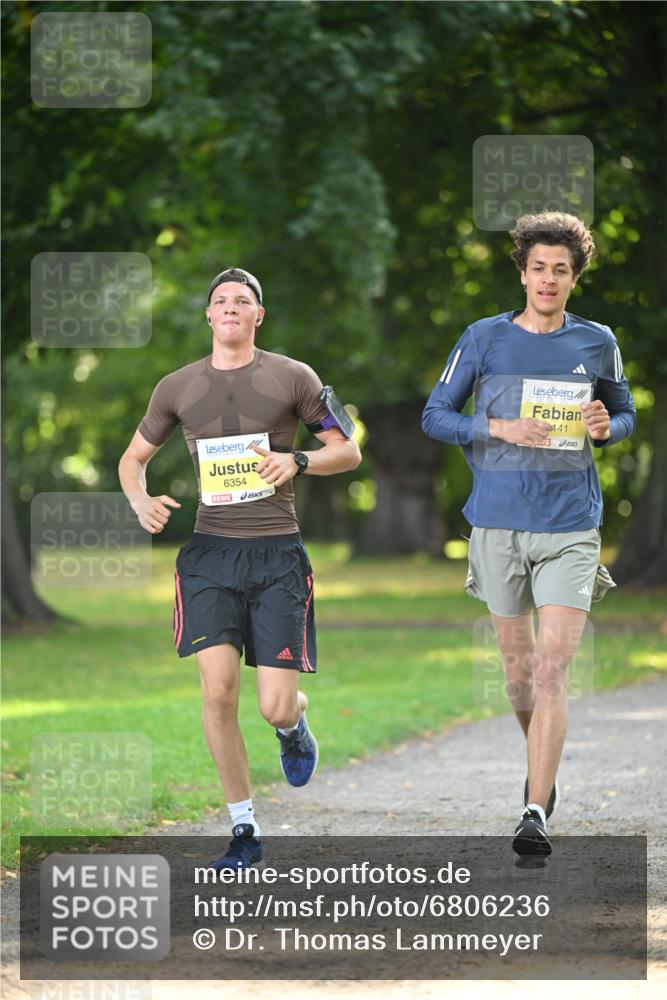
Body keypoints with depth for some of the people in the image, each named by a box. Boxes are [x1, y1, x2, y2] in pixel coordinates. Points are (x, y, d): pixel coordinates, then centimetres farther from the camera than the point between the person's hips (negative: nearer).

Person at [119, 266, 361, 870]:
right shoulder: (178, 387, 10)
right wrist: (140, 501, -1)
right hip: (210, 551, 1)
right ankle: (244, 831, -1)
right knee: (218, 688, -14)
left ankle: (294, 724, 33)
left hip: (277, 553, -1)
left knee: (275, 707, -8)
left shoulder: (292, 378, 4)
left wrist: (297, 462, -11)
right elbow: (134, 457, 22)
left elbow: (349, 452, 9)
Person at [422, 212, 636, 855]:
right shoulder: (484, 339, 2)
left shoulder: (597, 343, 6)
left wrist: (607, 427, -5)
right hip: (498, 525, 1)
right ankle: (542, 765, 39)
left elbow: (625, 415, 19)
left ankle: (536, 814, -15)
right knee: (519, 666, 11)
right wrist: (500, 429, -13)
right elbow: (435, 417, 4)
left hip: (571, 527, -1)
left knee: (552, 670, -13)